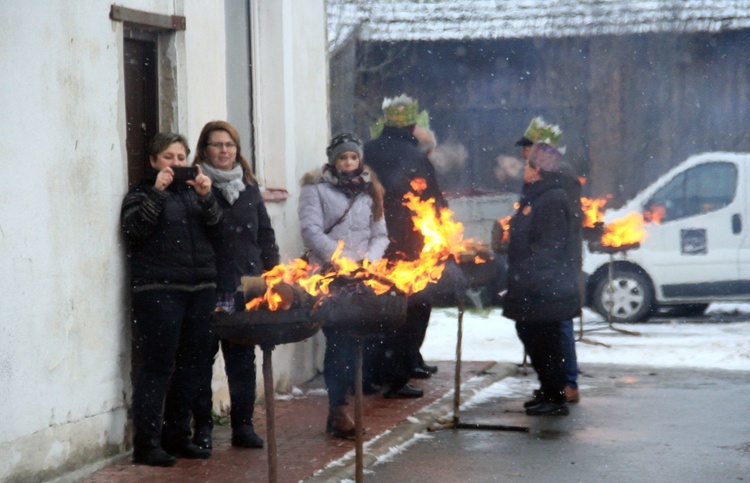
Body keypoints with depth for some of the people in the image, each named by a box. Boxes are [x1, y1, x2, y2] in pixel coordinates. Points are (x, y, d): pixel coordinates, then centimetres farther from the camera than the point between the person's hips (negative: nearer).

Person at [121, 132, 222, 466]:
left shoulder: (194, 192, 18)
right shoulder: (142, 193, 6)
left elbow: (216, 233, 8)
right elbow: (133, 230, -11)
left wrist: (207, 198, -6)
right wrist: (157, 192, -16)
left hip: (199, 288, 5)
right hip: (158, 289, -5)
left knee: (189, 364, 6)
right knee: (158, 365, -10)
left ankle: (177, 436, 16)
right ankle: (146, 443, -8)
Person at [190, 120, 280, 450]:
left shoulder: (249, 187, 15)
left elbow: (265, 233, 17)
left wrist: (272, 272, 12)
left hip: (245, 286, 4)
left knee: (243, 356, 6)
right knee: (203, 354, 1)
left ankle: (243, 424, 13)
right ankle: (202, 426, 9)